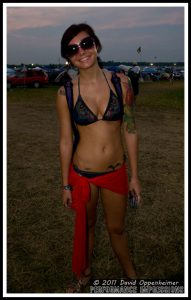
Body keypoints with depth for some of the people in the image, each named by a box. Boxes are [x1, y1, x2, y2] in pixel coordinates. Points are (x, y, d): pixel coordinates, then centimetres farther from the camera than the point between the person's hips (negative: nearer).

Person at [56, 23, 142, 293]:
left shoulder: (121, 82, -9)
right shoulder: (65, 93, -11)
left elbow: (130, 131, -3)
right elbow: (65, 141, -4)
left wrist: (134, 175, 0)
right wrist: (65, 184, 2)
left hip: (116, 172, 1)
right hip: (82, 174, 0)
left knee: (117, 228, 19)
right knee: (86, 227, 21)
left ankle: (132, 276, 45)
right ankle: (84, 275, 49)